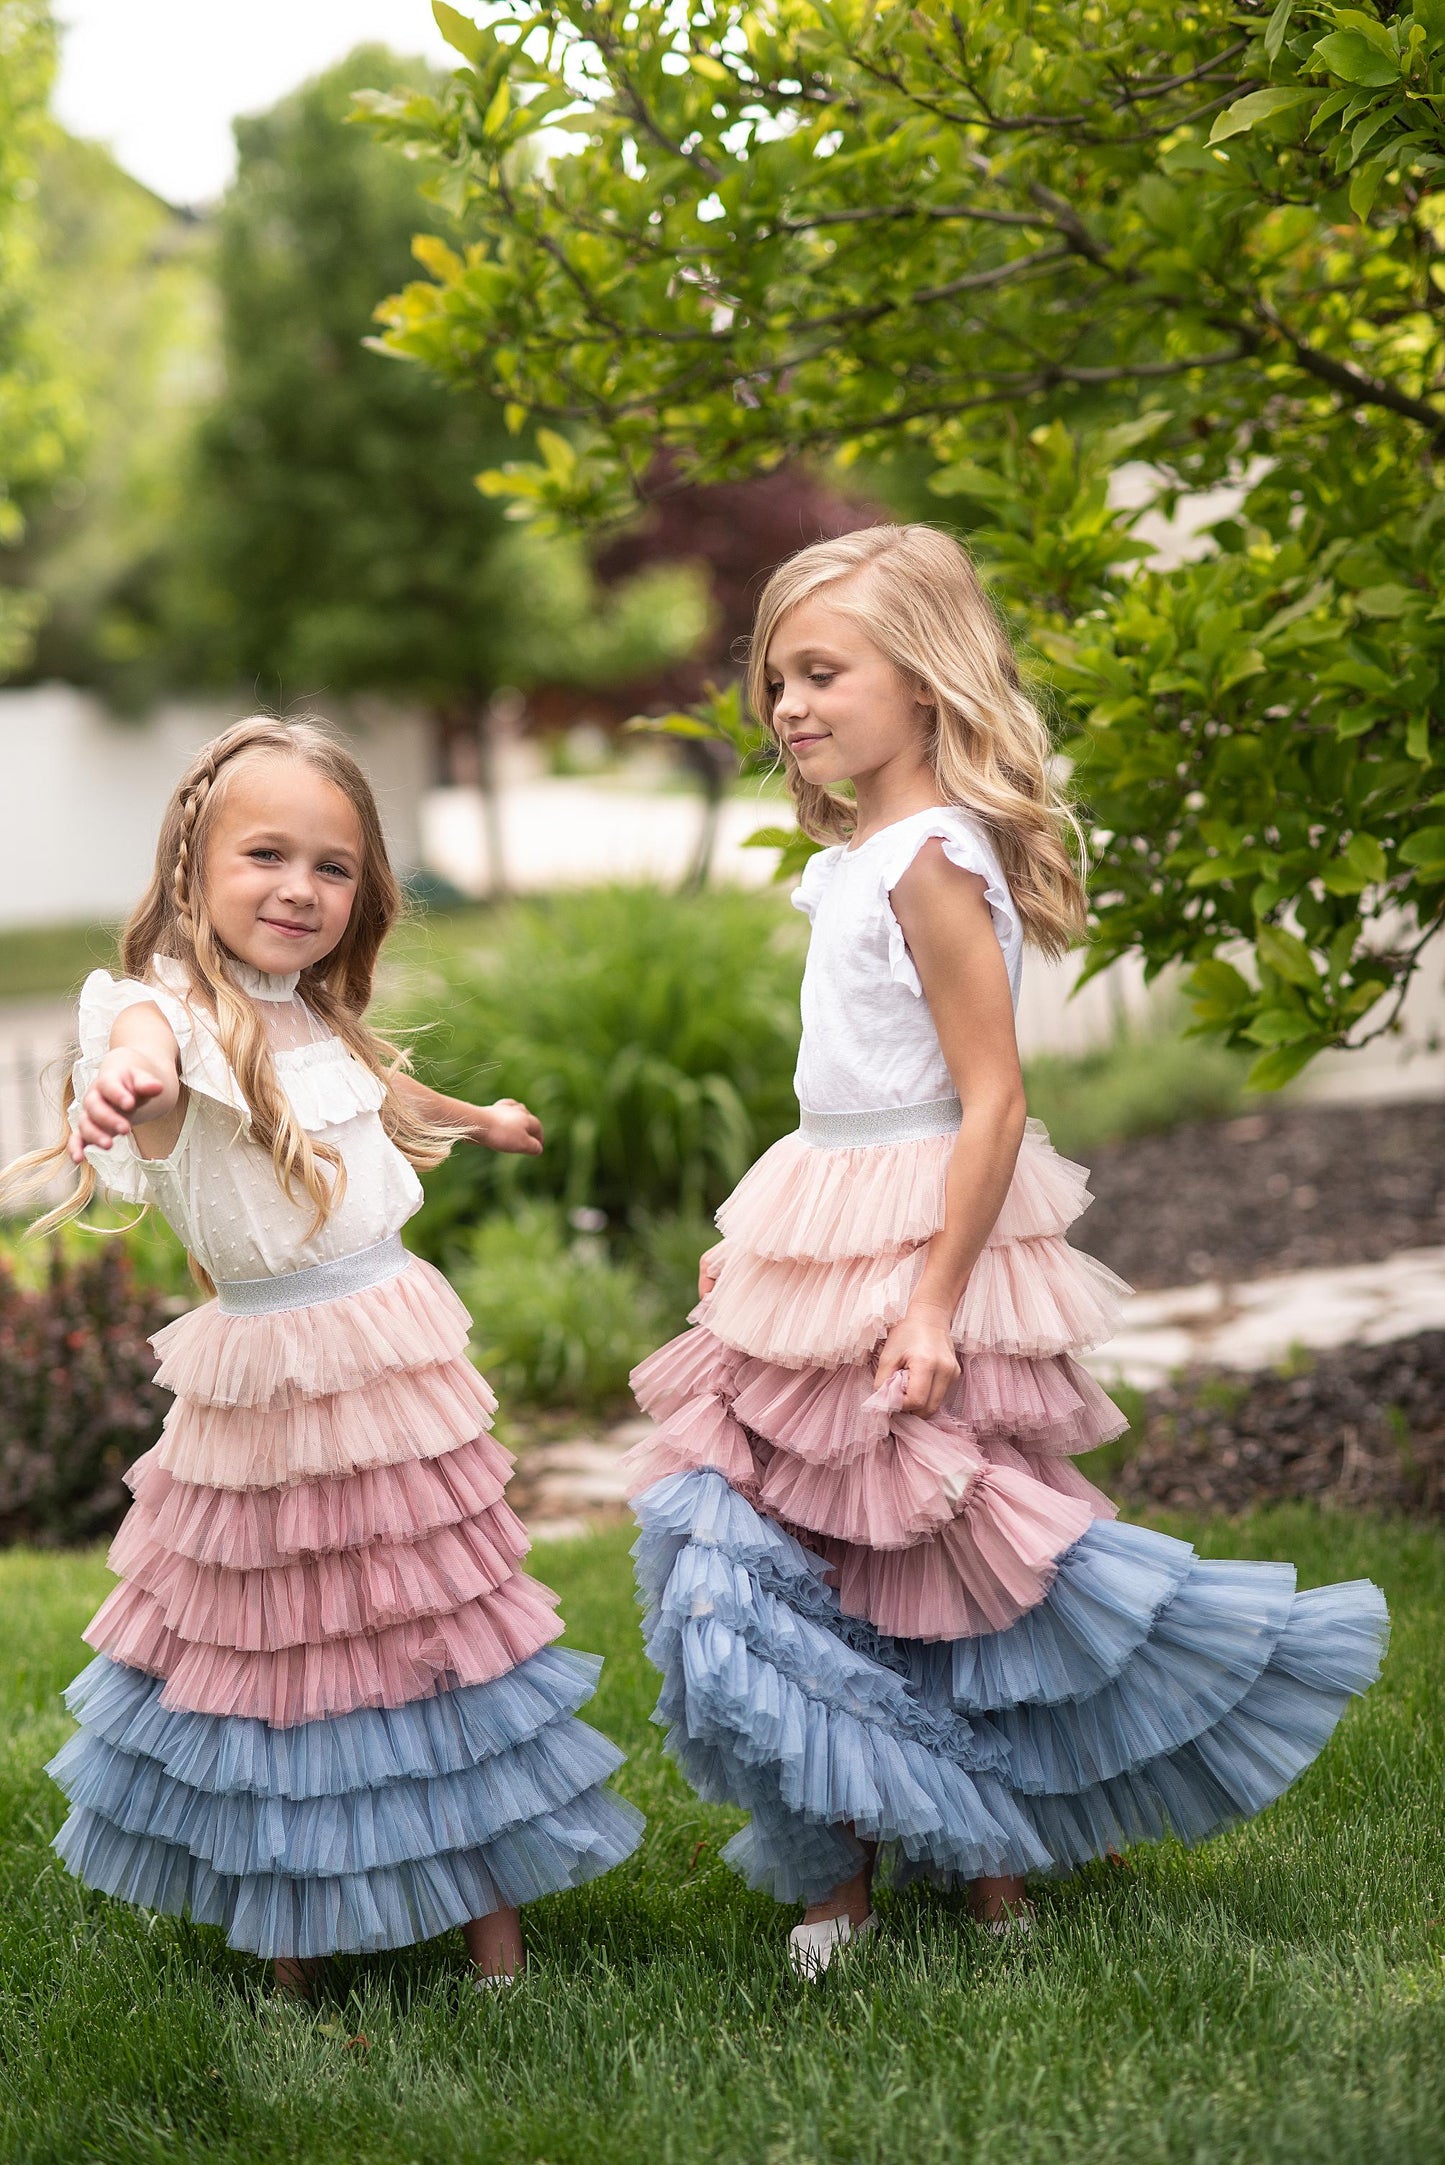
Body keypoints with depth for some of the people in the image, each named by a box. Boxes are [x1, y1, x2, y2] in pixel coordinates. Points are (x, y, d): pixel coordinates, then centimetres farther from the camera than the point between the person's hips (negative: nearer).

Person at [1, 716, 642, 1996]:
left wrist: (479, 1119, 52)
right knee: (275, 1648, 6)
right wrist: (124, 1079, -67)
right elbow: (141, 1047, -42)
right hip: (265, 1384, -6)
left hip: (397, 1357, 6)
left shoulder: (323, 1025, 8)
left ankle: (490, 1915, 25)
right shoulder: (178, 1012, -15)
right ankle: (287, 1934, 24)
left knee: (445, 1626, 12)